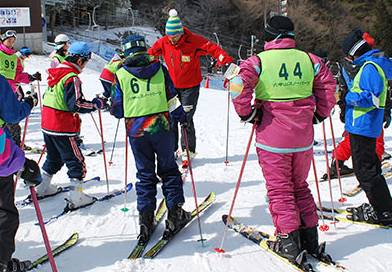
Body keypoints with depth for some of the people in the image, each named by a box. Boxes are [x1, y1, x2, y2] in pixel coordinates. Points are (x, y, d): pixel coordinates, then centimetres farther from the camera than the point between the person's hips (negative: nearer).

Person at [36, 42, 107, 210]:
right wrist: (96, 104, -13)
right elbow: (76, 104, -24)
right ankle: (76, 197, -2)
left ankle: (42, 187, 35)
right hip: (63, 129, -9)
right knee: (76, 162, 0)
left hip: (47, 125, 9)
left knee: (54, 158, 25)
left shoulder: (55, 73, 10)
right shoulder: (72, 78, -18)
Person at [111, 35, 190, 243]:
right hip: (161, 126, -1)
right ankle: (175, 214, 12)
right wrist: (182, 116, 15)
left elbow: (117, 109, 2)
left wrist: (121, 111, 25)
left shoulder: (121, 74, 1)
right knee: (168, 170, 13)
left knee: (145, 174, 11)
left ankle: (146, 219, 7)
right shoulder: (159, 69, 0)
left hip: (136, 131, 1)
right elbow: (172, 99, 1)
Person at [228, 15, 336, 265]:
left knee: (279, 190, 8)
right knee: (300, 187, 19)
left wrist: (247, 114, -8)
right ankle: (311, 239, 24)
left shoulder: (259, 62, -10)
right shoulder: (309, 59, 3)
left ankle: (289, 242, 9)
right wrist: (319, 114, 19)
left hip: (272, 139, -4)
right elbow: (329, 86, 9)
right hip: (303, 139, 4)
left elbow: (238, 86, -22)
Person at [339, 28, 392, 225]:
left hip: (362, 126, -11)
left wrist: (350, 97, -13)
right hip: (367, 126, 11)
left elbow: (373, 97, -25)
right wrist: (352, 95, 11)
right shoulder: (373, 64, 15)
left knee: (365, 170, -6)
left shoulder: (370, 67, -17)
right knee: (368, 167, 18)